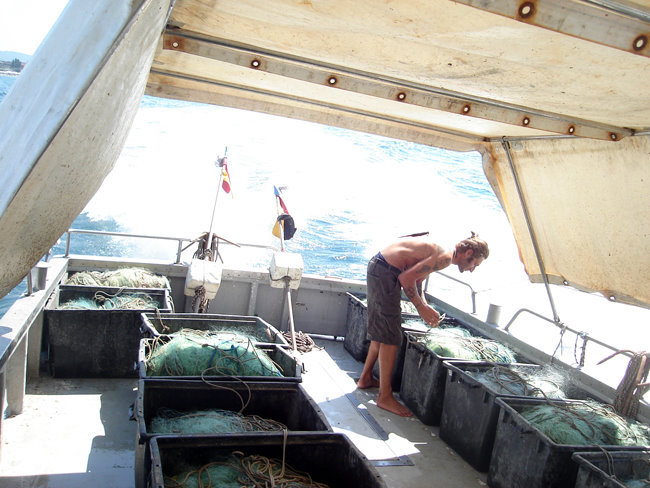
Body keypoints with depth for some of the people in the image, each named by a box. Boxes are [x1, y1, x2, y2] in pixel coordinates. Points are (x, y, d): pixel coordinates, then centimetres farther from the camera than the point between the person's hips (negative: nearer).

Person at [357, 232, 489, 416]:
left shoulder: (438, 253, 15)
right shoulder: (445, 257, -15)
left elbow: (417, 279, 21)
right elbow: (406, 277, -20)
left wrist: (426, 306, 8)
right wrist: (421, 308, -10)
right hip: (384, 271, -11)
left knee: (381, 331, 21)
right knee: (391, 337, -5)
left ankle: (366, 378, 34)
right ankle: (385, 396, 2)